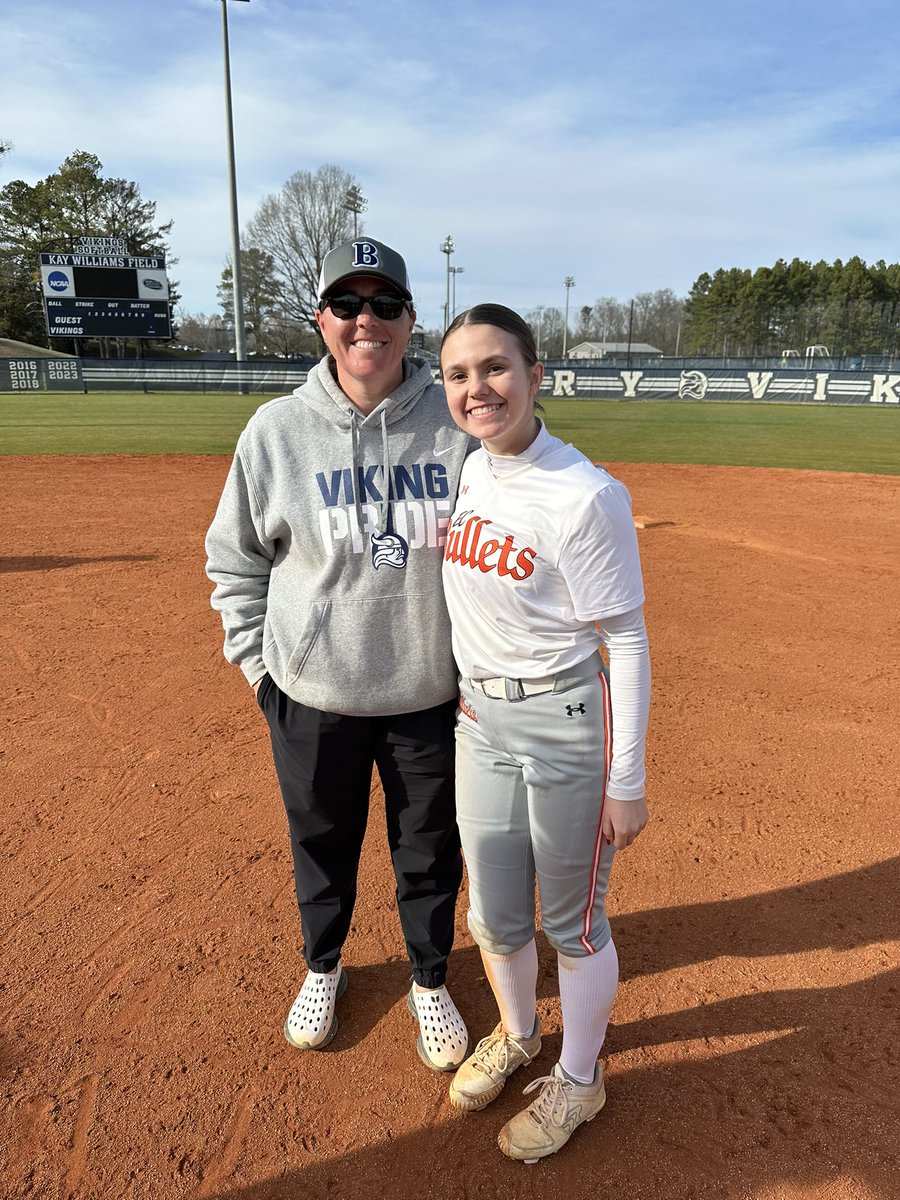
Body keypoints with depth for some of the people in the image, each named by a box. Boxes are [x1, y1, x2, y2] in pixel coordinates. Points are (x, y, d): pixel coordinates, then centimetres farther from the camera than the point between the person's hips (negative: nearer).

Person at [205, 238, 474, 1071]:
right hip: (312, 694, 0)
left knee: (430, 850, 17)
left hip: (430, 692, 0)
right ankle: (322, 970, 50)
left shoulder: (455, 424, -7)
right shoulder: (276, 430, -7)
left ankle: (429, 982, 45)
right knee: (321, 844, 21)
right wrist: (257, 660, 0)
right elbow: (234, 557, 4)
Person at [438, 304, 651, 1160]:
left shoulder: (585, 496, -19)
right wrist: (456, 679, 9)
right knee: (493, 916, 20)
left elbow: (626, 641, -15)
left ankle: (578, 1080, 41)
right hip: (478, 719, 6)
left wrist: (626, 781, -12)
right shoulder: (459, 474, 1)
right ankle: (515, 1035, 50)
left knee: (572, 921, 14)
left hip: (566, 720, -6)